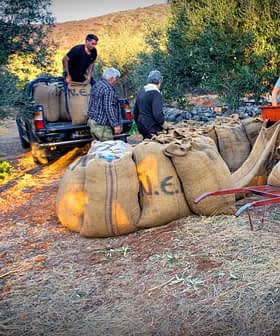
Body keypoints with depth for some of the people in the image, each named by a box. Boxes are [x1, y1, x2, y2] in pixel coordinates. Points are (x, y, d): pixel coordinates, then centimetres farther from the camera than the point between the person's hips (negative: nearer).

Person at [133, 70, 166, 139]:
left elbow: (135, 110, 17)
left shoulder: (141, 91, 10)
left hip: (141, 126, 8)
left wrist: (138, 123, 26)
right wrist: (162, 123, -6)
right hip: (152, 128, -8)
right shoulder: (155, 93, -16)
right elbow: (157, 113, -22)